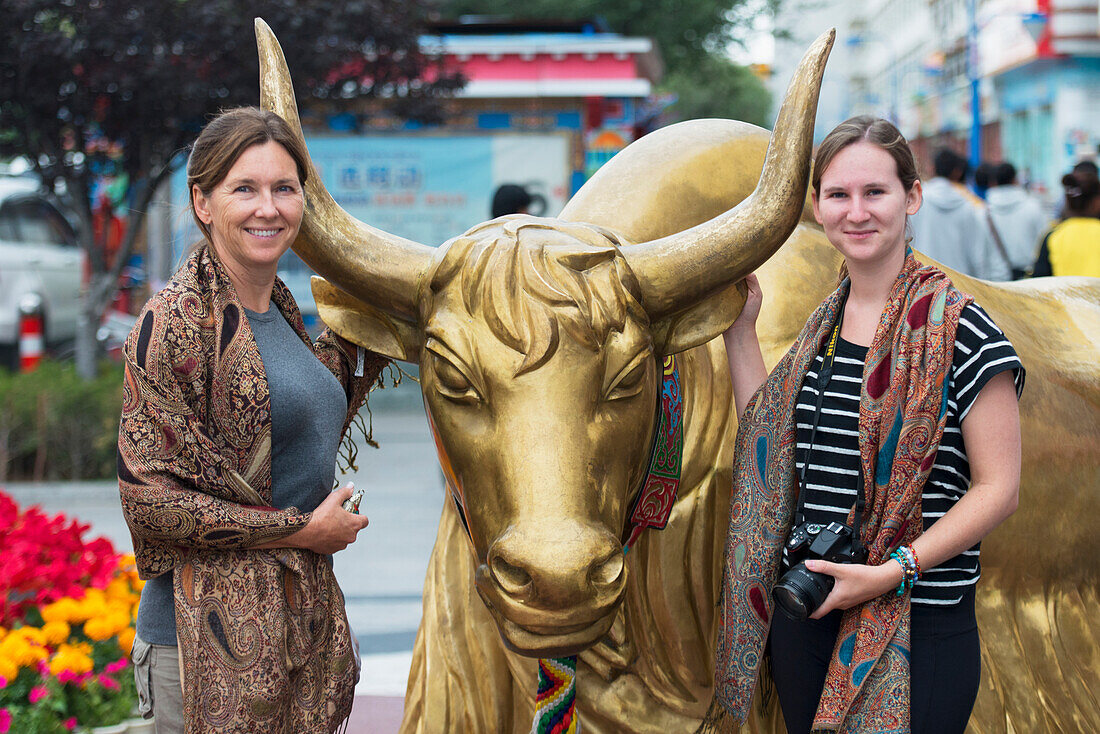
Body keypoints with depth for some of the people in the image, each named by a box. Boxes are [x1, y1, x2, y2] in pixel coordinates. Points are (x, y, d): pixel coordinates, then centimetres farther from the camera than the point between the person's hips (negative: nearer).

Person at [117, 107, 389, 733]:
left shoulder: (278, 308, 11)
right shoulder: (174, 322, -13)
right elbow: (150, 498, -17)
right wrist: (302, 529, -14)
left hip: (302, 624, 8)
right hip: (210, 642, -8)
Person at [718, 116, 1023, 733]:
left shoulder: (958, 329, -11)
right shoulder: (824, 326, 11)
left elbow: (999, 489, -11)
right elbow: (770, 443, 12)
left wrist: (891, 573, -18)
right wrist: (740, 329, 11)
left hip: (919, 630, -6)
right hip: (806, 613, 6)